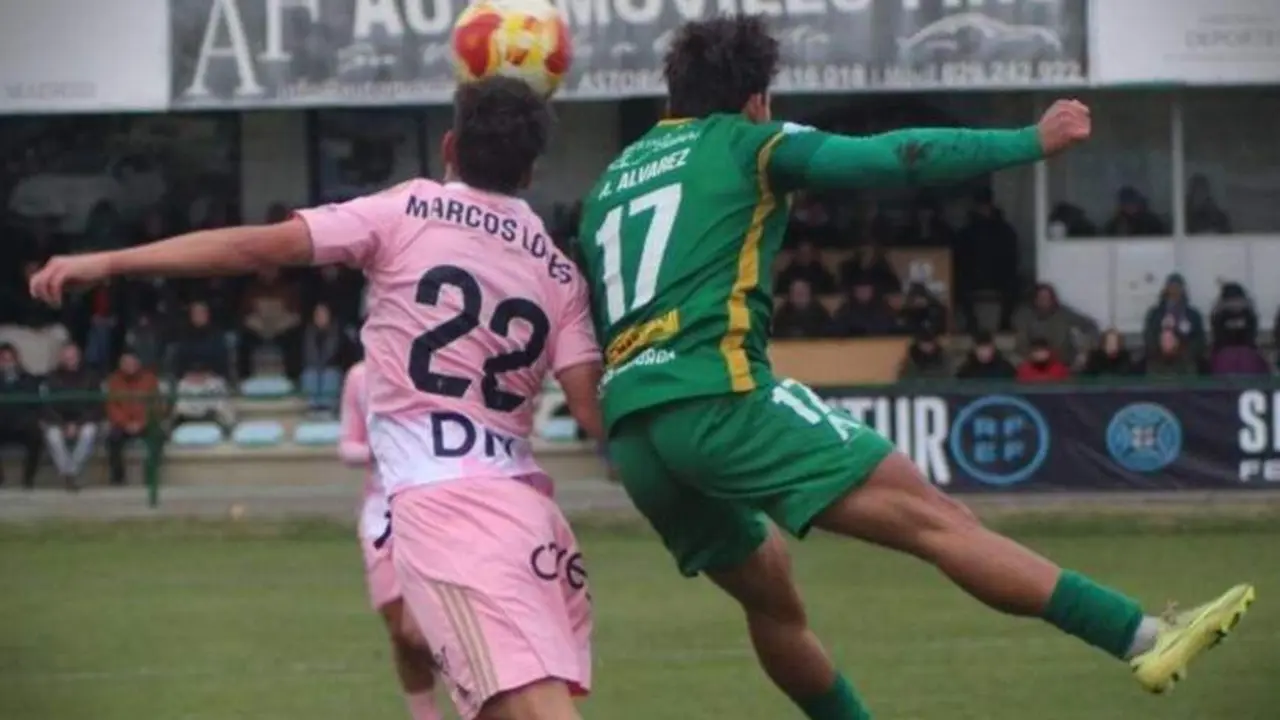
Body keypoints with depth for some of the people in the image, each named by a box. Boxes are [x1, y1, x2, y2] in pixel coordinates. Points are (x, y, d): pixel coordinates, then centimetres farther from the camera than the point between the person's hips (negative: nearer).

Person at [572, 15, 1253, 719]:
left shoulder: (610, 180, 25)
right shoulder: (744, 143, 7)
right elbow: (896, 157, 0)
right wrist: (1032, 141, 6)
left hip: (631, 435, 7)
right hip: (720, 396, -7)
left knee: (771, 602, 22)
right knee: (932, 517, -13)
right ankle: (1147, 638, -20)